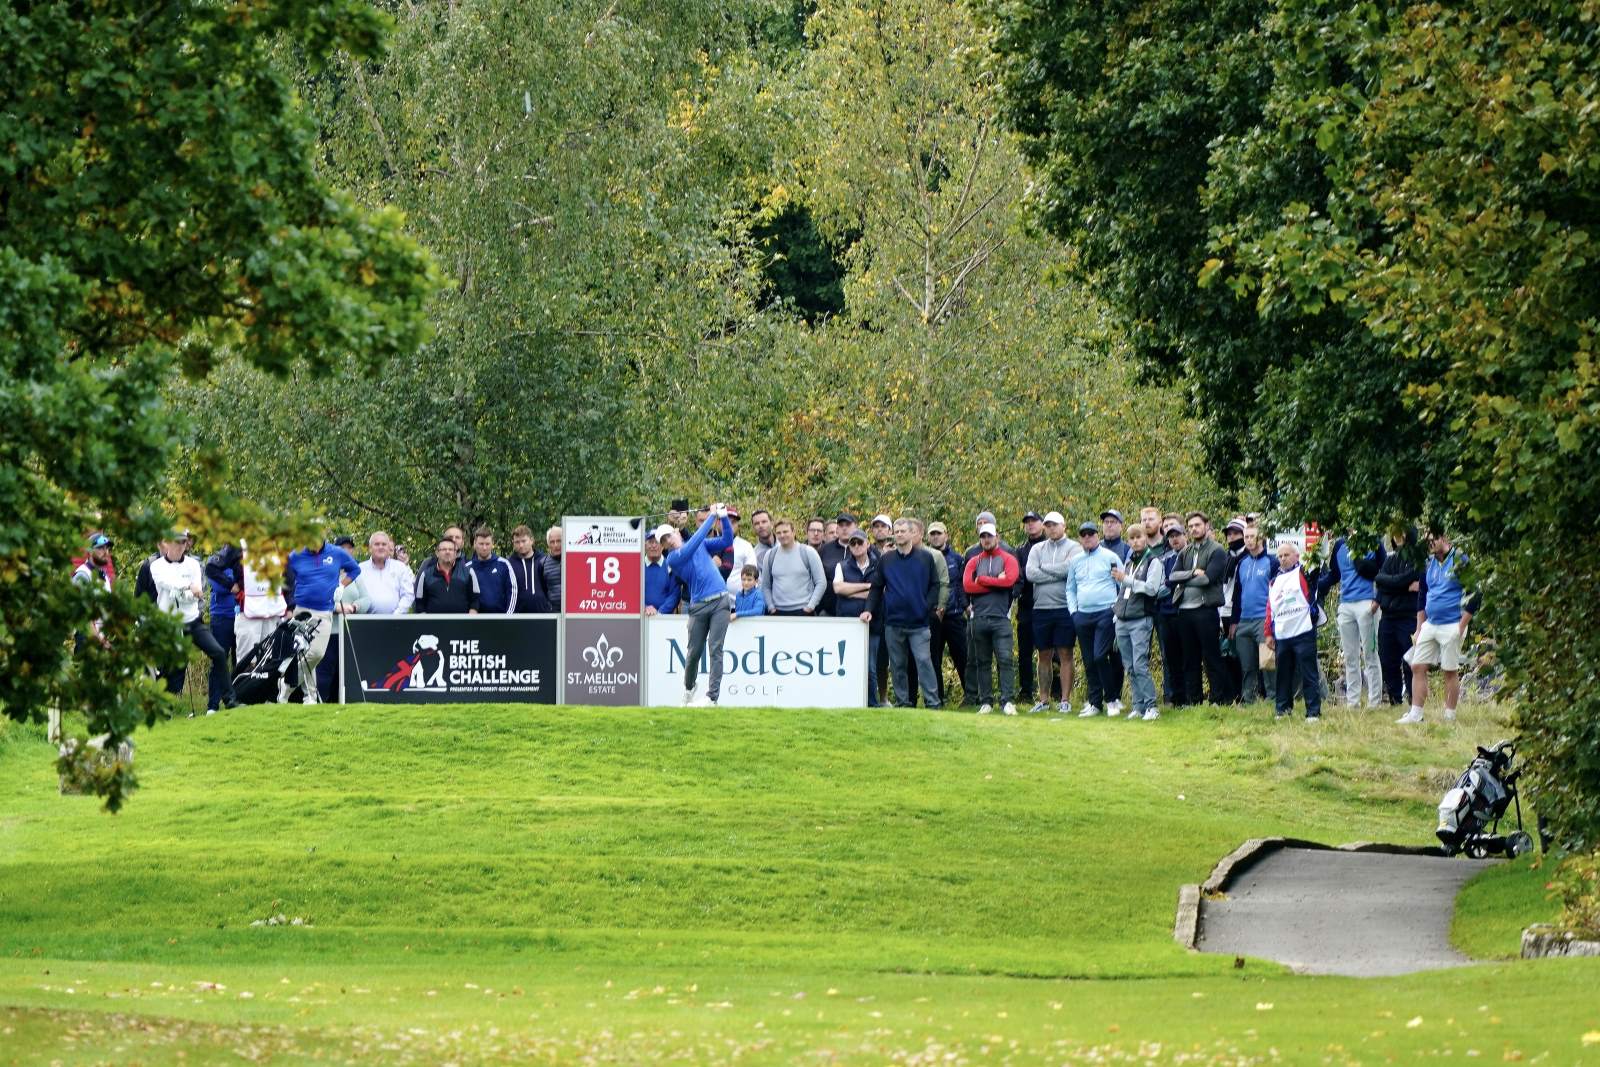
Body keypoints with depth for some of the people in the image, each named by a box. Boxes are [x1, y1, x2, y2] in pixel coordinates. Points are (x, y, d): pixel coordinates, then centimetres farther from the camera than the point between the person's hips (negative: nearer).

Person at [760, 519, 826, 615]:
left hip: (803, 611, -3)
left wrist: (811, 606, -10)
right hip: (779, 613, 3)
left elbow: (821, 582, -1)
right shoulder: (770, 555, 9)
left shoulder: (808, 552, 0)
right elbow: (765, 586, 15)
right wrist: (771, 607, 2)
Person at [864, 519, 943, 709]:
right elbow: (876, 588, 11)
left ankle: (932, 702, -11)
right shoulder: (885, 560, 8)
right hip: (893, 623, 3)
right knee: (897, 665, 6)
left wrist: (928, 606, -6)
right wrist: (869, 609, -1)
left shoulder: (925, 558, 4)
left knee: (924, 661, -11)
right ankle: (902, 702, 12)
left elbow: (935, 585, 7)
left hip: (919, 623, -3)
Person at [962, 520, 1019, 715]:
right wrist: (996, 583, -6)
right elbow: (967, 584, -3)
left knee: (1006, 659, -11)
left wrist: (982, 580, -5)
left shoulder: (1008, 559, 5)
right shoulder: (974, 561, 13)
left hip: (1001, 618, -3)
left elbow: (1010, 579, -13)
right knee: (982, 662, 6)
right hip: (979, 617, 3)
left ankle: (1008, 701, -13)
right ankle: (984, 702, 10)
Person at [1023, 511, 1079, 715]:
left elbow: (1069, 568, -16)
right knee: (1044, 656, 8)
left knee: (1065, 655, -2)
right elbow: (1030, 573, -3)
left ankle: (1065, 700, 1)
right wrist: (1058, 574, -8)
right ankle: (1044, 700, 14)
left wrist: (1044, 568, -4)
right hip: (1041, 608, 4)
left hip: (1065, 608, -4)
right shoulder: (1037, 549, 11)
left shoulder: (1073, 548, 1)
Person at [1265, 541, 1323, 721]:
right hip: (1282, 636, 6)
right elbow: (1270, 609, 18)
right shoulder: (1275, 581, 18)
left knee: (1308, 675, -6)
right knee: (1283, 675, 12)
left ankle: (1314, 712, -6)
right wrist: (1269, 633, 14)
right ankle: (1282, 708, 21)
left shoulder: (1303, 573, 5)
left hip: (1303, 632, -6)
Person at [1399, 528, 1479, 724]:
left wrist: (1461, 627, -14)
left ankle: (1450, 716, 6)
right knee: (1417, 667, 1)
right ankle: (1415, 714, 3)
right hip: (1430, 625, 7)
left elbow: (1473, 596, -11)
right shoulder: (1429, 563, 12)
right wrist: (1419, 629, 16)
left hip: (1451, 625, -7)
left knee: (1451, 671, -1)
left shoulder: (1460, 560, -9)